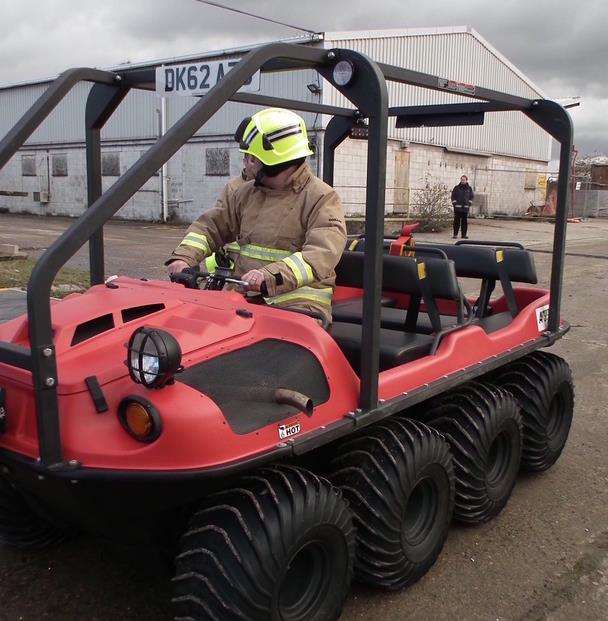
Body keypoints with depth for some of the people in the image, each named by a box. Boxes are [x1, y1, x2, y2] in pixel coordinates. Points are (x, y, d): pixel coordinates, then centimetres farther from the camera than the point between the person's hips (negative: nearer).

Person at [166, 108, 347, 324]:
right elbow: (211, 225, 22)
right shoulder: (245, 193, 19)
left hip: (296, 304, -5)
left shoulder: (322, 199, -3)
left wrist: (270, 276, -34)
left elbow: (322, 255, -19)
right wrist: (184, 257, 1)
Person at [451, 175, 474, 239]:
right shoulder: (456, 188, 4)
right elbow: (453, 196, 4)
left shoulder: (469, 188, 9)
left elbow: (472, 196, 16)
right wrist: (454, 203, -6)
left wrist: (469, 203, 5)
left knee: (464, 222, 5)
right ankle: (455, 234, 3)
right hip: (457, 207, -2)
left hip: (465, 207, 2)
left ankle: (464, 234, 11)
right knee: (457, 221, -2)